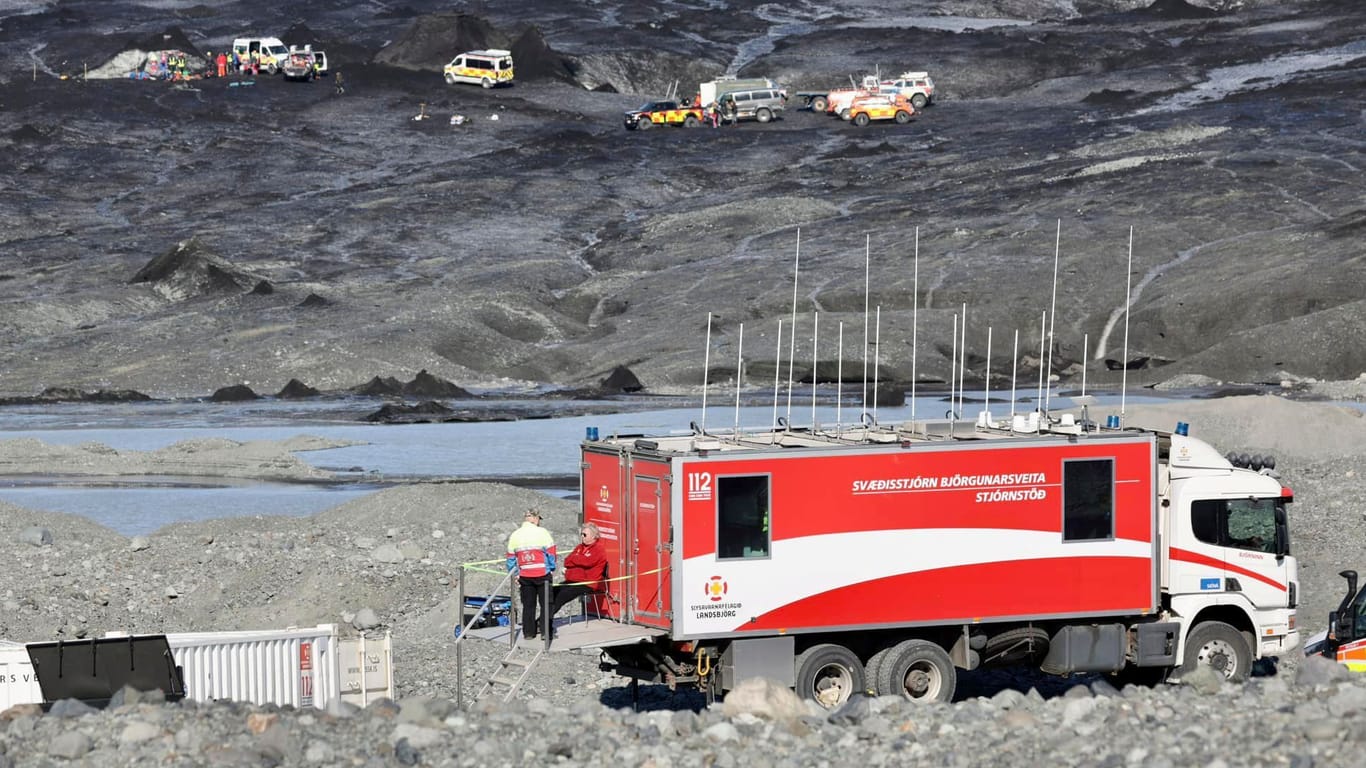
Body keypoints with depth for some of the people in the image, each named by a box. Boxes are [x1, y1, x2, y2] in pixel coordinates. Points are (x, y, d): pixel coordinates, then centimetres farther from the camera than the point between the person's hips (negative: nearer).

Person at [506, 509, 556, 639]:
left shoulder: (514, 536, 4)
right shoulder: (542, 533, -8)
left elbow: (511, 557, 9)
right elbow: (551, 552, -6)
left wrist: (514, 574, 17)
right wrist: (552, 569, 5)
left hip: (524, 576, 3)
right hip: (542, 574, -3)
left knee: (528, 605, 12)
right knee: (546, 603, 4)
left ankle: (528, 632, 12)